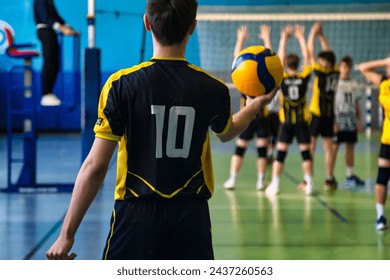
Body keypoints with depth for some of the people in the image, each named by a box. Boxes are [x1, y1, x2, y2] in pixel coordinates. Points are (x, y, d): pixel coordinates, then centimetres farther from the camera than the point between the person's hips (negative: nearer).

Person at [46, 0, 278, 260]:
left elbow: (95, 167, -10)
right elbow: (226, 133, 23)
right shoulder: (212, 89, -1)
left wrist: (67, 234, -4)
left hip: (137, 219, -2)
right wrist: (256, 105, 43)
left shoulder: (122, 84, -9)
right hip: (192, 221, 2)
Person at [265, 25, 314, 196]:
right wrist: (301, 38, 11)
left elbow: (280, 57, 2)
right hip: (302, 122, 0)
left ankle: (274, 186, 1)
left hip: (286, 122, 0)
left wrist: (284, 38, 8)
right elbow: (307, 58, 4)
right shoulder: (304, 78, -6)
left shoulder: (282, 79, -6)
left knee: (280, 153, 2)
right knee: (305, 153, 4)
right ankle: (309, 185, 3)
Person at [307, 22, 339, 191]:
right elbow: (328, 53, 16)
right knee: (328, 146, 8)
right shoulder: (336, 72, 2)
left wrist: (313, 34, 2)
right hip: (330, 114, 5)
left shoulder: (321, 72, -13)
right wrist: (322, 36, 20)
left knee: (310, 145, 1)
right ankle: (330, 180, 8)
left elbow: (310, 54, -7)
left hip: (316, 113, -5)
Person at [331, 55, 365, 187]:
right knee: (334, 147, -3)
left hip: (351, 122, 5)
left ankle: (350, 174, 17)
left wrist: (360, 121, 10)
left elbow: (357, 104, 15)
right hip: (338, 121, -5)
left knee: (350, 146, 9)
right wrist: (332, 122, -13)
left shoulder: (354, 84, 10)